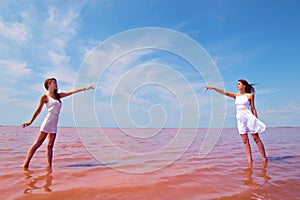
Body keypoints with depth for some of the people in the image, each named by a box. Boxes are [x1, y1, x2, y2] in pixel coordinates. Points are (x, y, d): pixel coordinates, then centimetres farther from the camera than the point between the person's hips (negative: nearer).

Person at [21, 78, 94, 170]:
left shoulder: (58, 95, 16)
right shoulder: (45, 97, 0)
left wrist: (85, 88, 12)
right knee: (37, 144, -2)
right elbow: (38, 110, 5)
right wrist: (30, 122, 11)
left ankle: (49, 166, 6)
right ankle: (25, 164, 8)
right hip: (48, 122, -6)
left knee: (50, 146, 5)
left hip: (54, 124, 6)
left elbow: (71, 92, 13)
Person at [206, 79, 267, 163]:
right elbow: (224, 93, 0)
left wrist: (256, 120, -1)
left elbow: (253, 108, 1)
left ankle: (264, 158, 12)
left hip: (249, 117, -4)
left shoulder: (250, 95, 0)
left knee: (256, 139, 2)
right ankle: (249, 159, 8)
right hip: (240, 119, 4)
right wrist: (213, 88, -9)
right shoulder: (236, 96, 10)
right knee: (245, 140, 3)